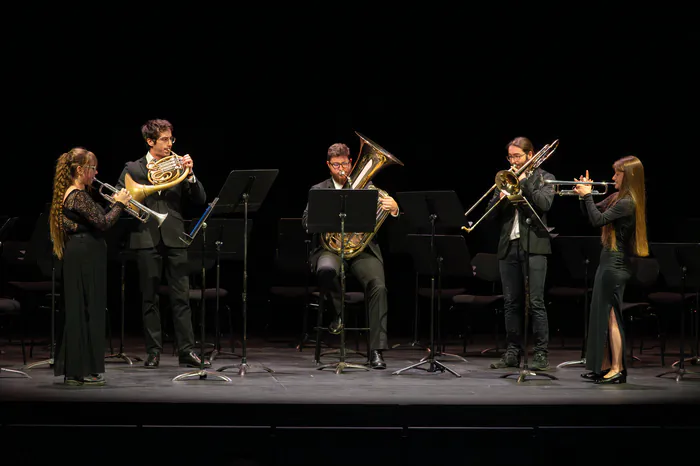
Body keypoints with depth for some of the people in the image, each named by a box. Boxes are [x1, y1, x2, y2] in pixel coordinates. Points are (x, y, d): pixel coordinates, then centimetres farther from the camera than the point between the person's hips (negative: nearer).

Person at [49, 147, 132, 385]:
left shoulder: (67, 194, 15)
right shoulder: (79, 196, -16)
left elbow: (94, 221, 18)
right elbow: (103, 223, -21)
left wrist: (114, 203, 10)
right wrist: (119, 204, -8)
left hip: (77, 256, 10)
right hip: (85, 257, -10)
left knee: (78, 310, 12)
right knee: (87, 310, -5)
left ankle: (72, 369, 16)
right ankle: (83, 370, -3)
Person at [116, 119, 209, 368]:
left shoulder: (176, 166, 10)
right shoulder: (133, 169, 7)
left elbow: (199, 199, 5)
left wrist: (190, 174, -10)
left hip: (174, 238, 1)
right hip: (147, 239, -1)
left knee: (181, 296, -2)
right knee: (150, 298, 4)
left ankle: (187, 351, -1)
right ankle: (153, 351, 10)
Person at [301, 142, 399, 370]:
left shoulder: (367, 187, 15)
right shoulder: (318, 190, 13)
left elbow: (384, 216, 6)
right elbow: (306, 222, 0)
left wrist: (394, 209, -19)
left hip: (363, 248, 1)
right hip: (331, 247, -1)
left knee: (378, 287, -27)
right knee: (326, 270, -38)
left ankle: (377, 351, -25)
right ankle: (339, 313, -8)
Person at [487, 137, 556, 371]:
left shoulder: (544, 178, 5)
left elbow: (545, 203, -13)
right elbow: (492, 211, 11)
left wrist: (523, 182, -13)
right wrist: (501, 197, -8)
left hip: (533, 245, -5)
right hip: (509, 245, 5)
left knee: (536, 302, -8)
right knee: (511, 302, 6)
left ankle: (541, 354, -5)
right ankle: (513, 351, 12)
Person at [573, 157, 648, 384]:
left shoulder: (627, 203, -18)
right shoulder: (616, 197, 12)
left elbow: (598, 220, -22)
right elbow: (594, 212, 20)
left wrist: (587, 195, -13)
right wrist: (584, 195, 5)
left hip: (616, 265, -10)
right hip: (608, 261, 10)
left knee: (611, 316, -7)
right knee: (602, 314, 13)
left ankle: (617, 369, -3)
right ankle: (605, 366, 18)